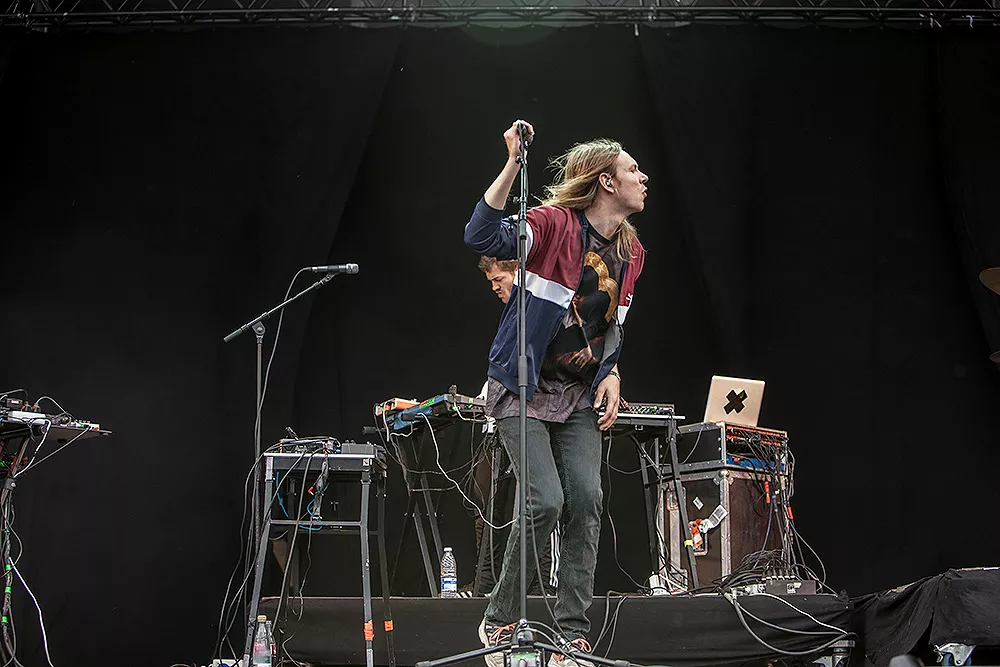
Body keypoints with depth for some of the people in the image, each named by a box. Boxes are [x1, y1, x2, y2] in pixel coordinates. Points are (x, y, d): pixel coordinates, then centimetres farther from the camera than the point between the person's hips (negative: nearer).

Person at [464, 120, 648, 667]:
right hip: (523, 389, -6)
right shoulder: (555, 224, -13)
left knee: (586, 500, -8)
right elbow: (482, 237, -30)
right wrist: (513, 164, -37)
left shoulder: (631, 253, 9)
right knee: (545, 502, -16)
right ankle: (498, 622, 3)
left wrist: (612, 374, 4)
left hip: (579, 397, 6)